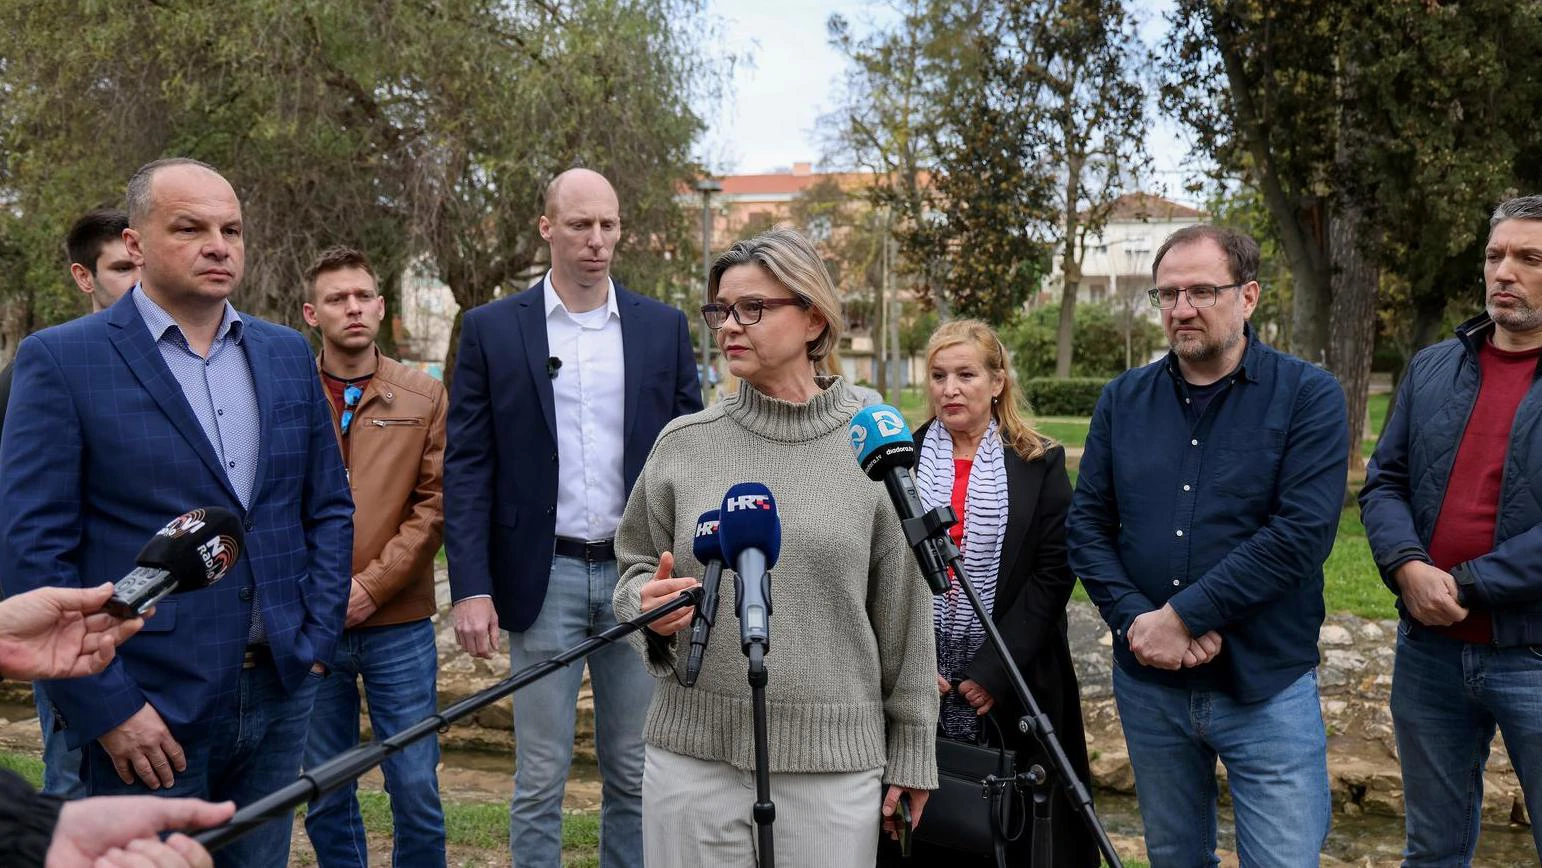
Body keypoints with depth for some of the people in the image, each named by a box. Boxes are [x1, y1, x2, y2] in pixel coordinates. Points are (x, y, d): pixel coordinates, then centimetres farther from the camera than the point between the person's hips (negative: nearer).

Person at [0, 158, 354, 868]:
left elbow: (329, 508, 13)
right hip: (147, 708, -4)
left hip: (281, 692, 5)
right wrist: (107, 709, -12)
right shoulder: (62, 359, -6)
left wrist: (317, 640, 4)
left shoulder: (287, 353, 9)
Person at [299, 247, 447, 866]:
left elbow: (434, 504, -1)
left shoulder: (424, 398, 4)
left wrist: (372, 585, -9)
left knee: (415, 788, 4)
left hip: (398, 624, 0)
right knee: (324, 792, 12)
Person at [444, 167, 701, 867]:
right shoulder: (492, 329, 1)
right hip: (544, 577, -1)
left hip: (640, 574, 2)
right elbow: (466, 467, -1)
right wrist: (471, 588, -8)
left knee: (635, 775, 11)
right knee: (540, 777, 6)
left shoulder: (664, 328, 5)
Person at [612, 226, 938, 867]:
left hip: (833, 765, -1)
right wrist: (650, 605, -11)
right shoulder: (683, 444, 3)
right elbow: (635, 567, 12)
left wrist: (911, 753, 6)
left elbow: (903, 614, 3)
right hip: (693, 754, 2)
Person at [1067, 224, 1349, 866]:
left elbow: (1302, 533, -18)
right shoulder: (1122, 399, 6)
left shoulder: (1309, 397, -7)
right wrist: (1135, 622, -13)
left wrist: (1181, 616, -20)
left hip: (1266, 689, -4)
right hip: (1147, 684, 4)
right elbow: (1085, 525, 2)